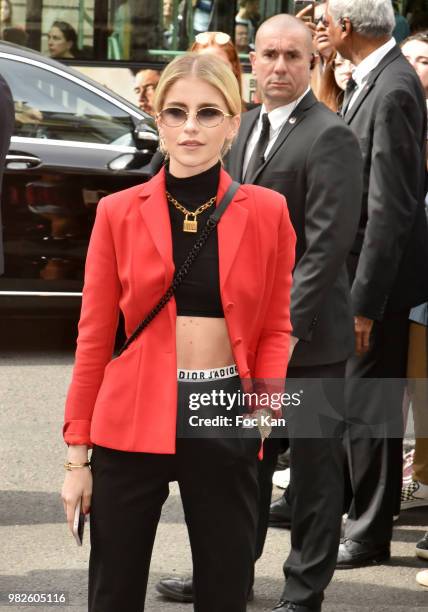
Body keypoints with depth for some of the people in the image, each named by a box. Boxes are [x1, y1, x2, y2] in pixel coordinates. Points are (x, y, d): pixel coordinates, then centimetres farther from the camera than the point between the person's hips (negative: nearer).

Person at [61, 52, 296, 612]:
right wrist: (77, 453, 1)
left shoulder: (267, 212, 1)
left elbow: (275, 328, 7)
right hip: (131, 422, 0)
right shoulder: (118, 212, 1)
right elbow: (94, 335, 3)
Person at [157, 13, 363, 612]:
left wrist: (287, 325, -23)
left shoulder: (329, 137, -14)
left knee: (314, 464, 4)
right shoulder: (246, 126, 11)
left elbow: (328, 243, -19)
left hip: (307, 333, -8)